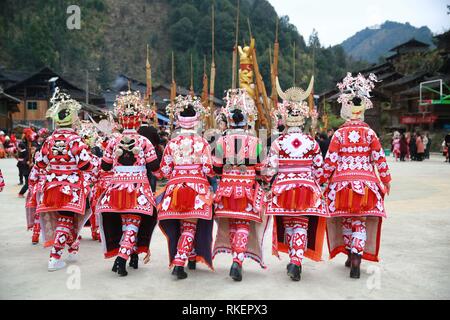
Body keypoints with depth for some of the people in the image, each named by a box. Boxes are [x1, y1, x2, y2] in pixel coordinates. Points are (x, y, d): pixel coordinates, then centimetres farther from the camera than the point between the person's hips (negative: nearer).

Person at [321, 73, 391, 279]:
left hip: (342, 182, 0)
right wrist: (386, 180, 12)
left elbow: (330, 160, -4)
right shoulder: (369, 133, 0)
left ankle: (350, 255, 28)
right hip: (365, 181, 0)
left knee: (346, 221, 15)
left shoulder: (339, 134, -3)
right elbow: (379, 158, 2)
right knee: (360, 222, 3)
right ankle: (357, 259, -7)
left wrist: (324, 180, 7)